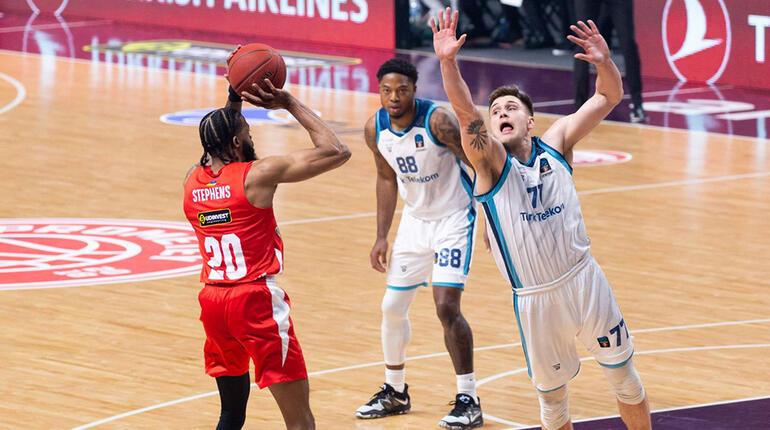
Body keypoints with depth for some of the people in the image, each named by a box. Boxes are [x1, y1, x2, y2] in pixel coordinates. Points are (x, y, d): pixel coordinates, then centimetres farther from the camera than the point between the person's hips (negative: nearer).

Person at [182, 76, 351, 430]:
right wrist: (290, 104, 0)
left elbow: (216, 143, 32)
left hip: (213, 301, 7)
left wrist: (233, 102, 25)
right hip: (257, 301, -7)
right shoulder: (258, 174, -10)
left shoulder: (192, 181, 6)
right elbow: (336, 151, -7)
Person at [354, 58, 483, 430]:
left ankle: (468, 400, -6)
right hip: (415, 220, 6)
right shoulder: (375, 129, -8)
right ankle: (394, 392, 30)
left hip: (453, 219, -6)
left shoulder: (438, 121, -26)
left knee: (446, 307, -17)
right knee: (393, 307, 10)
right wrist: (381, 237, 8)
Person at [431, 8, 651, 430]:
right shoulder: (491, 161, -8)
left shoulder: (556, 143, 1)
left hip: (584, 280, 2)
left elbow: (608, 97, -4)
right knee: (551, 396, 10)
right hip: (535, 299, -2)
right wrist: (448, 63, -44)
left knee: (624, 376, 12)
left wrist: (604, 62, -26)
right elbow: (466, 114, -27)